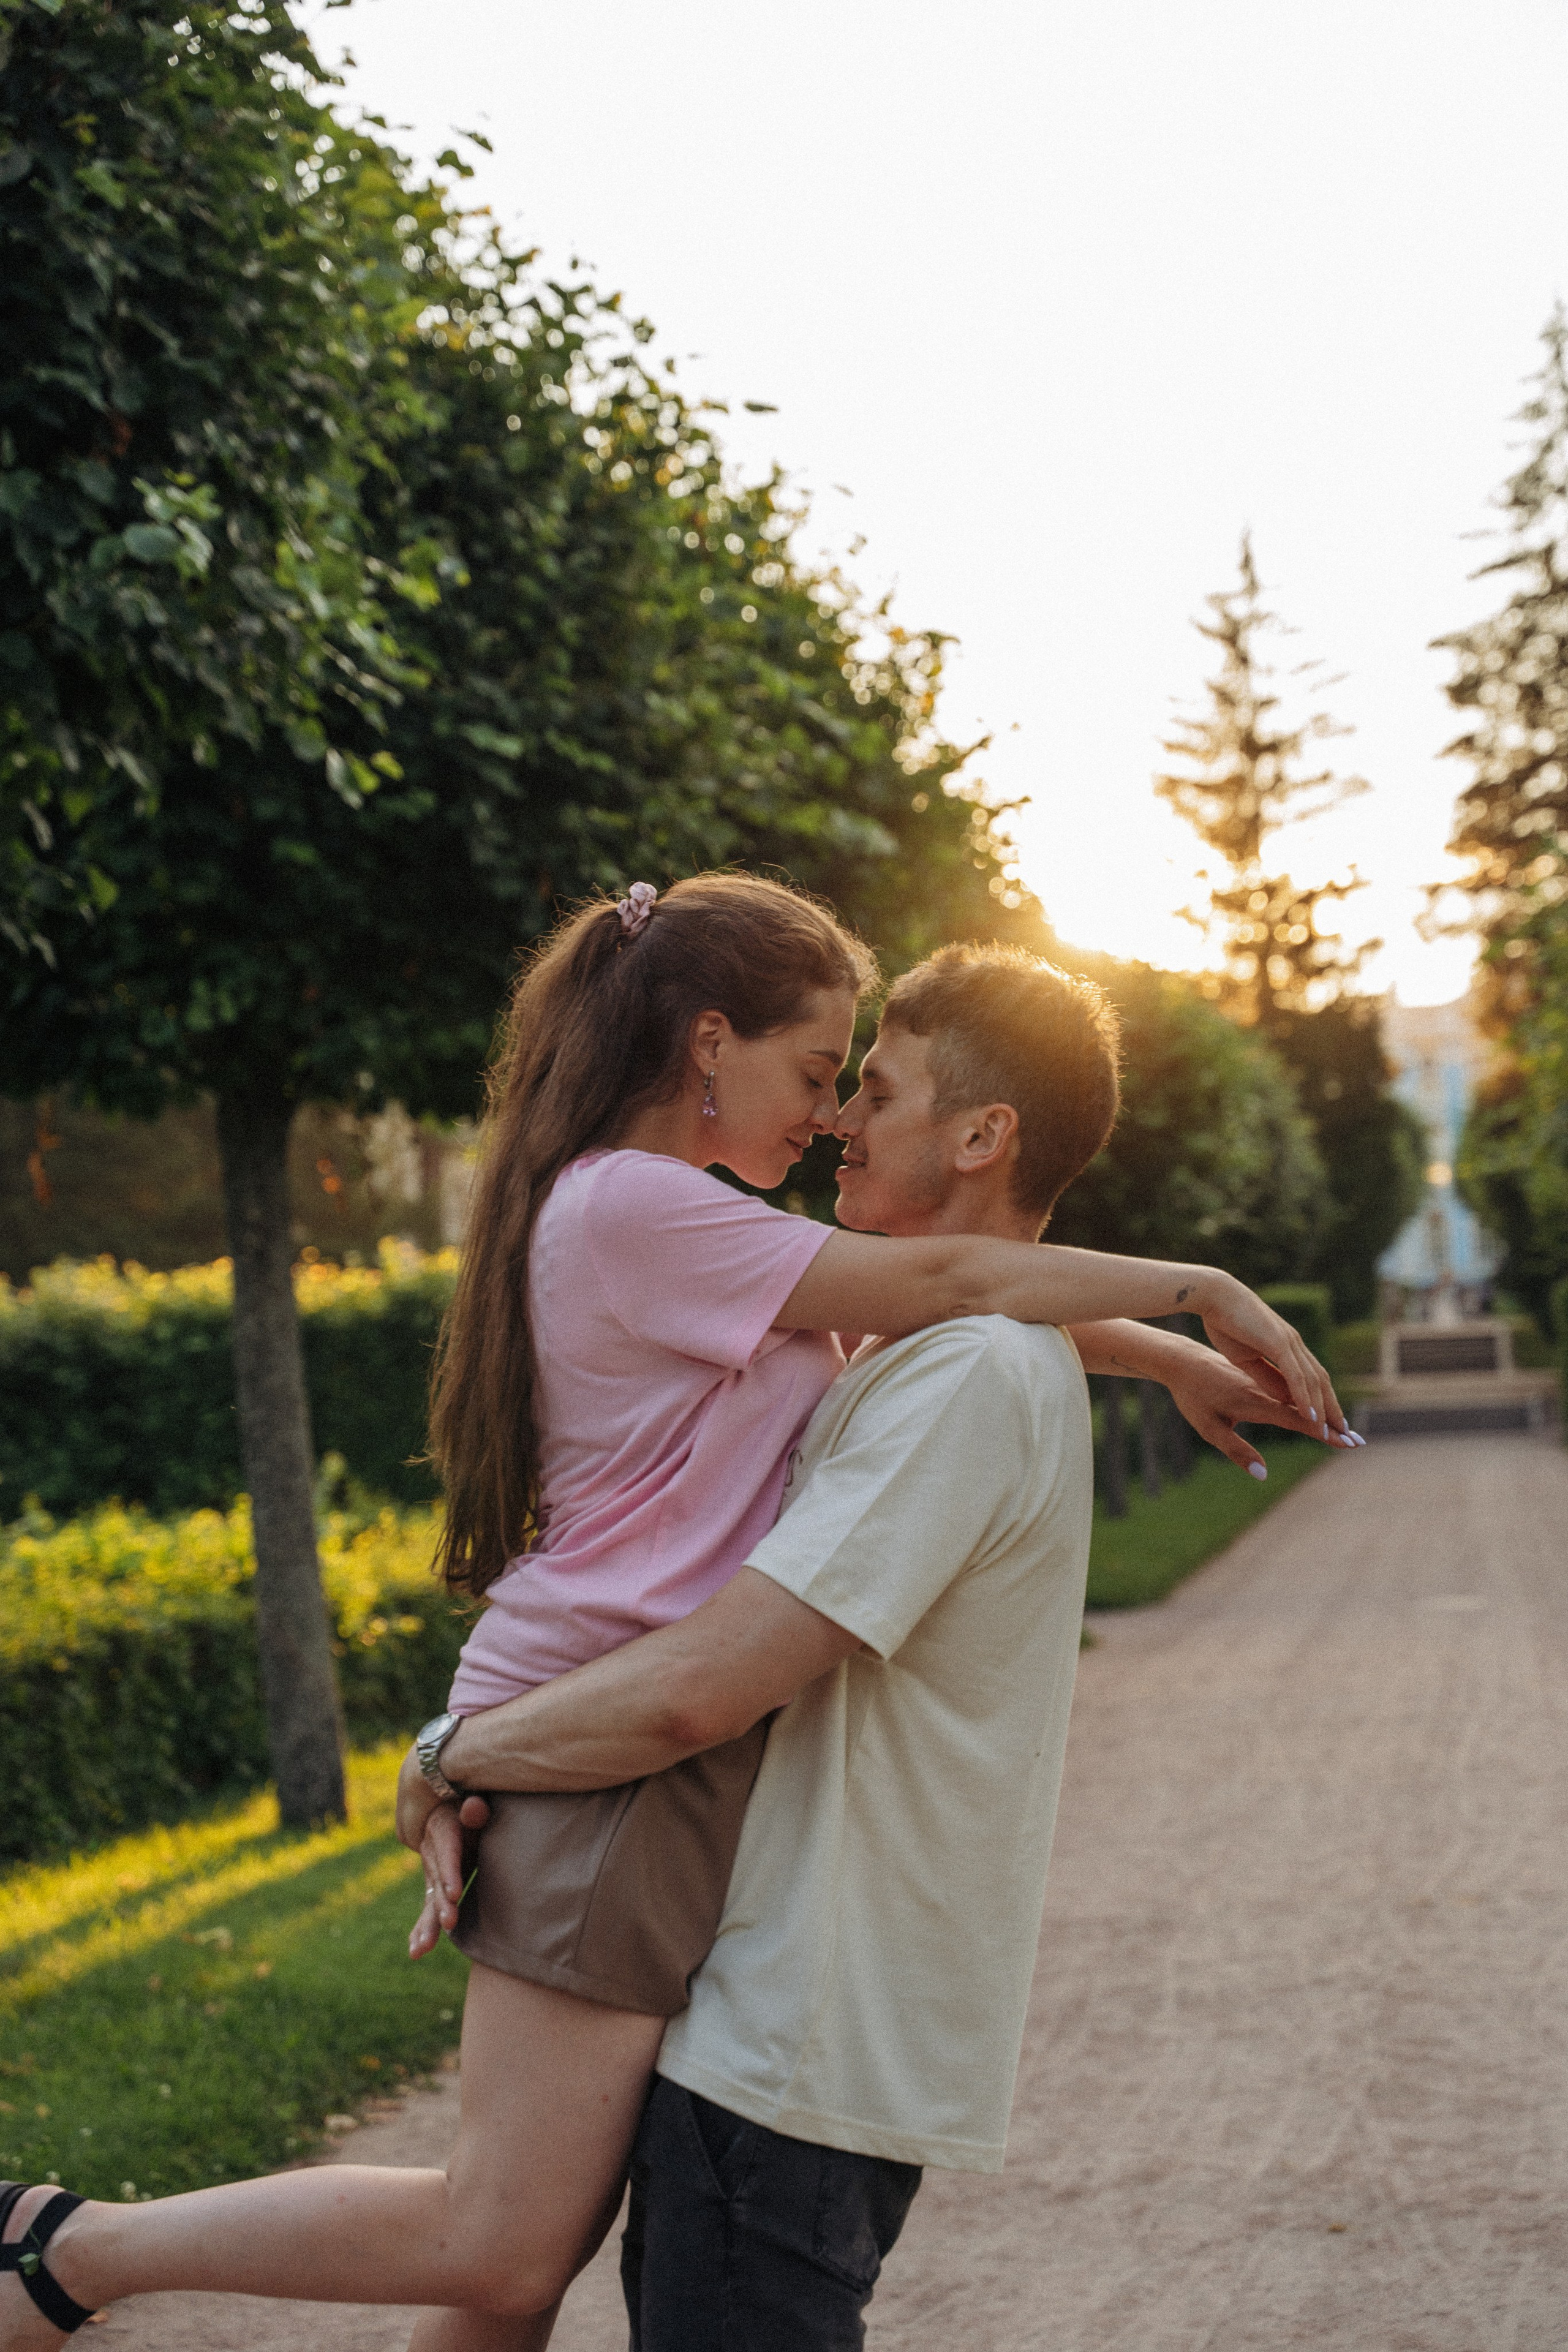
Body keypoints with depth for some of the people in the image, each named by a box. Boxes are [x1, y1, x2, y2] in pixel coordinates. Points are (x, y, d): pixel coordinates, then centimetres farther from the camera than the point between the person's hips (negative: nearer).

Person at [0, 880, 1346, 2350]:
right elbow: (943, 1285, -13)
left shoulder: (639, 1212, 19)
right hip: (603, 1744, -10)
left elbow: (914, 1326, 20)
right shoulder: (635, 1206, -13)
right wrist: (1206, 1290, -4)